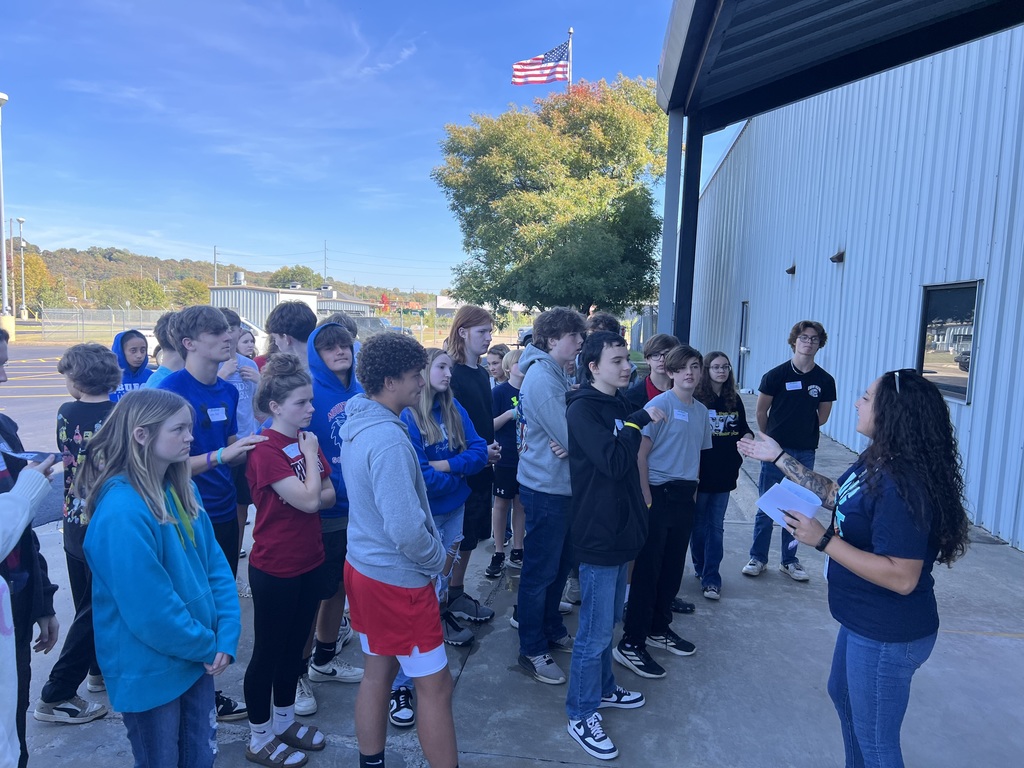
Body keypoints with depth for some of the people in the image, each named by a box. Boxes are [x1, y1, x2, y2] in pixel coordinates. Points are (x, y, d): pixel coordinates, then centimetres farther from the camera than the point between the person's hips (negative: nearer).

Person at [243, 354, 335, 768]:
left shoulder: (306, 439, 4)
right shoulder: (265, 450, -20)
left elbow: (328, 495, 4)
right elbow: (308, 500, -26)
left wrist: (306, 498, -15)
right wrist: (310, 453, -16)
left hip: (310, 562, 7)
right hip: (275, 568, -7)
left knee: (295, 645, 20)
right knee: (268, 651, 10)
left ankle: (285, 722, 39)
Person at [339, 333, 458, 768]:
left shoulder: (357, 424, 3)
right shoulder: (389, 440, -26)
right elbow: (405, 528, -29)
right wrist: (437, 559, -10)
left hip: (362, 565, 9)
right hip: (398, 577, -9)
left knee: (377, 670, 21)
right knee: (435, 685, 5)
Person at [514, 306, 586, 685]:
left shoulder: (555, 374, 11)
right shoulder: (541, 378, -21)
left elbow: (570, 426, 7)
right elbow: (571, 438, -24)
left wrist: (568, 442, -14)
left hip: (562, 486, 9)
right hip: (546, 488, -9)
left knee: (560, 564, 21)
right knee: (540, 571, 4)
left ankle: (552, 630, 38)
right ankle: (532, 650, 19)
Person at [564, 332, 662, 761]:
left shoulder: (618, 405, 10)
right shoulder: (582, 409, -18)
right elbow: (614, 461, -29)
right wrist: (640, 420, -20)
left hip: (619, 531, 9)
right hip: (597, 536, -9)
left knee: (608, 621, 23)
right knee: (595, 631, 3)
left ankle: (603, 688, 41)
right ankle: (580, 714, 19)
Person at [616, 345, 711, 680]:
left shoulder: (701, 411, 10)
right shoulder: (659, 405, -11)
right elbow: (640, 455, -13)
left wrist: (693, 492, 12)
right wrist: (647, 499, -15)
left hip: (685, 497, 7)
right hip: (659, 494, -7)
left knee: (673, 567, 15)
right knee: (647, 569, -3)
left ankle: (659, 629, 32)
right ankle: (631, 643, 6)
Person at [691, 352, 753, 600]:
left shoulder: (734, 400, 6)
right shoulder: (696, 399, -9)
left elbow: (743, 429, 15)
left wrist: (748, 437, -7)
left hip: (724, 472, 4)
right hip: (700, 471, -3)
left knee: (716, 526, 6)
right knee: (699, 522, 11)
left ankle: (711, 578, 10)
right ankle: (700, 567, 29)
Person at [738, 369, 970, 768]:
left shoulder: (903, 485, -32)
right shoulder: (877, 461, -3)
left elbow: (902, 578, -33)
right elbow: (833, 494, 13)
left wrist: (822, 539, -30)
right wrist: (779, 457, 12)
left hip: (888, 637, -10)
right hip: (863, 621, 10)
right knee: (843, 695, 31)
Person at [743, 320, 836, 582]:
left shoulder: (825, 380, 0)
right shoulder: (776, 375, -8)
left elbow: (822, 416, 12)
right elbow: (761, 411, 1)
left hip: (805, 452, 3)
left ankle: (789, 560, 24)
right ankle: (757, 558, 17)